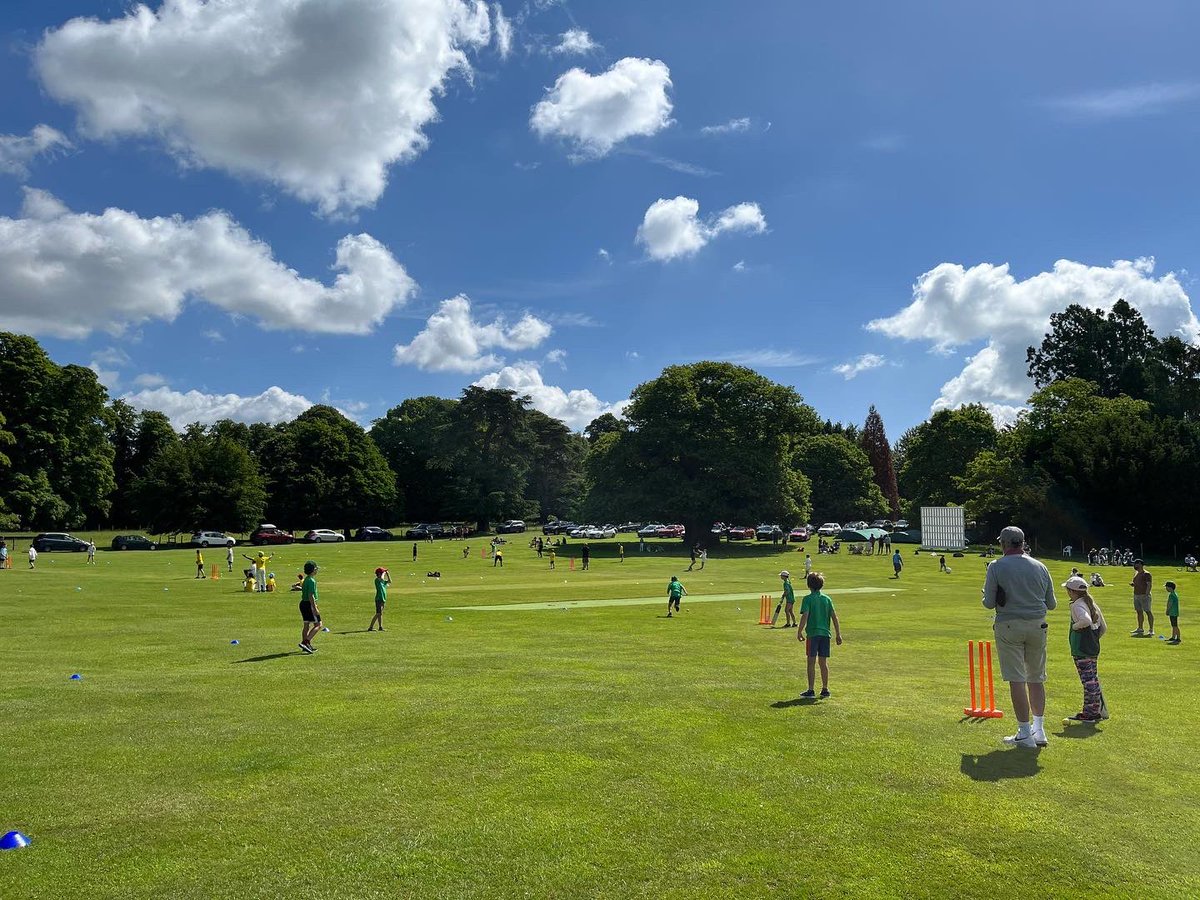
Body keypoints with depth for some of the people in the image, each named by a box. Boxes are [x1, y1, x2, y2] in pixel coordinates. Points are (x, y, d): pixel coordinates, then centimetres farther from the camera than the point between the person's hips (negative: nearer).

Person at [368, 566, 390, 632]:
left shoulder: (383, 581, 14)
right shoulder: (377, 580, -10)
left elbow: (390, 581, 10)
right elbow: (381, 578, -30)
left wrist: (387, 573, 7)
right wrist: (384, 573, -12)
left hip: (383, 599, 9)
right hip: (379, 599, -9)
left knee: (380, 614, 13)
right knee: (378, 614, -12)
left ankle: (380, 627, 17)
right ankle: (370, 627, -10)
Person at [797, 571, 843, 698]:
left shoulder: (807, 599, -6)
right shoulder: (827, 599, 6)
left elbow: (805, 616, -14)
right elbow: (834, 617, 4)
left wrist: (799, 632, -7)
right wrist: (838, 634, 7)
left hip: (812, 634, -4)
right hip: (825, 634, 4)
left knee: (811, 662, 2)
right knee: (824, 663, 11)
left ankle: (811, 690, 4)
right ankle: (825, 690, 14)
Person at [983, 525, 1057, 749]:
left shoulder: (996, 567, -7)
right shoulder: (1040, 567, 6)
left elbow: (989, 603, -8)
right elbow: (1051, 604, 10)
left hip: (1009, 626, -4)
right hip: (1037, 626, 4)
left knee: (1017, 680, -1)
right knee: (1036, 679, 15)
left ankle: (1025, 734, 2)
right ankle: (1039, 729, 19)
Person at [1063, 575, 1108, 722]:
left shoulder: (1077, 605, -14)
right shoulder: (1092, 604, 13)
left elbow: (1086, 620, -34)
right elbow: (1103, 628, 17)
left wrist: (1075, 626, -17)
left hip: (1081, 650, -9)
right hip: (1094, 649, 9)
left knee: (1088, 680, -4)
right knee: (1093, 679, 17)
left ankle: (1089, 713, 1)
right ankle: (1099, 710, 24)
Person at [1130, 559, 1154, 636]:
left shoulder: (1146, 574, -10)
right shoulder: (1136, 573, 16)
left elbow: (1149, 585, -16)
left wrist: (1147, 594, -24)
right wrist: (1132, 584, 5)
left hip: (1144, 596, -9)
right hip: (1136, 595, 9)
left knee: (1148, 612, -8)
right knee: (1139, 612, 13)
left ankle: (1151, 630, -7)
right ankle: (1140, 629, 20)